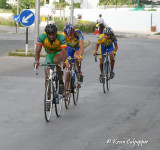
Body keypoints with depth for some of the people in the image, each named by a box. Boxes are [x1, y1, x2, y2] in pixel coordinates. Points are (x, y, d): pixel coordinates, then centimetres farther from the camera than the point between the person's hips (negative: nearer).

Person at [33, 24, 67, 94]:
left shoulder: (61, 37, -31)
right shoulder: (42, 37, -27)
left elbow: (64, 51, -40)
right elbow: (37, 50, -34)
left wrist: (63, 62, -59)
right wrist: (36, 61, -53)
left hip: (59, 52, -2)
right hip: (49, 54, 2)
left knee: (56, 60, -37)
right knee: (47, 76, -9)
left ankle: (61, 82, -19)